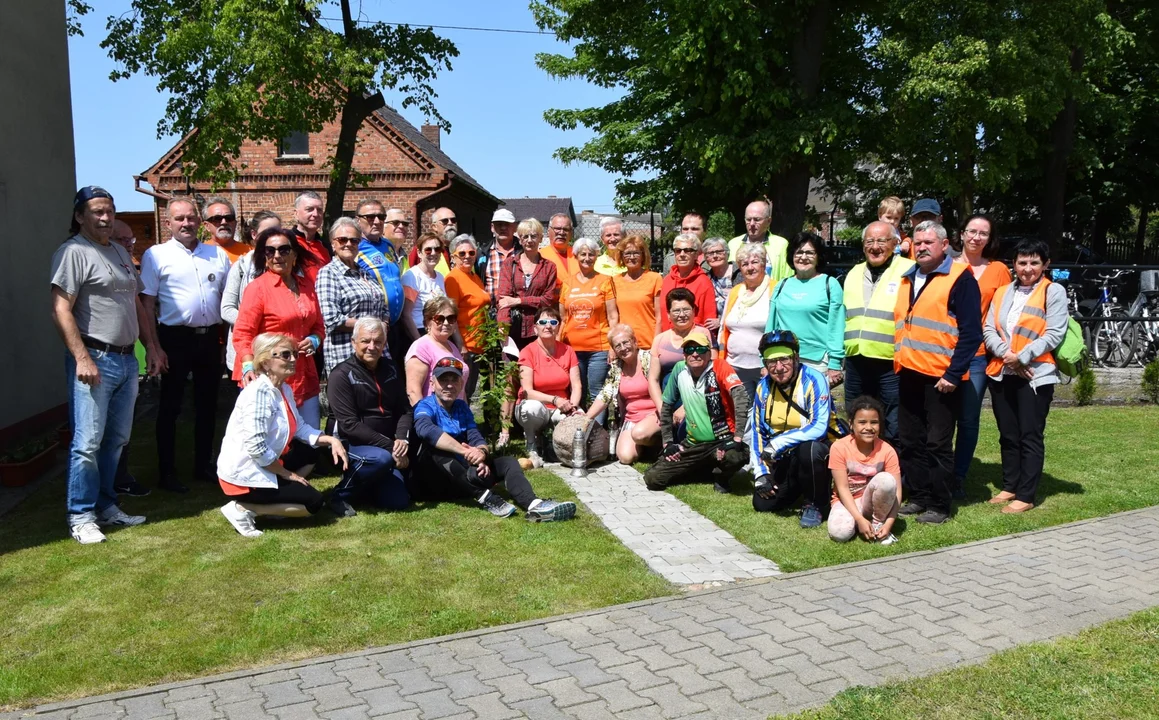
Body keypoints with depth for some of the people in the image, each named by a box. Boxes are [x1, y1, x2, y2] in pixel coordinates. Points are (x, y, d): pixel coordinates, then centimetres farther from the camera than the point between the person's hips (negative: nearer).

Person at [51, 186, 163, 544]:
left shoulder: (120, 252, 18)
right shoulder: (73, 252, -8)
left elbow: (137, 304, 23)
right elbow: (61, 311, -15)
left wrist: (152, 347, 17)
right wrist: (82, 358, -20)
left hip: (127, 359, 8)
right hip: (95, 359, -8)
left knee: (116, 440, 13)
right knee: (88, 443, -5)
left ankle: (106, 506, 23)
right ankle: (81, 517, 5)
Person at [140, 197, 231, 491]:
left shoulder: (218, 254, 10)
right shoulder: (156, 255, -1)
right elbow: (147, 302, -3)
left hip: (210, 336, 4)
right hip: (176, 337, -4)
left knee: (207, 404, 12)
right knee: (170, 406, 4)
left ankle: (203, 465, 25)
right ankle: (166, 472, 12)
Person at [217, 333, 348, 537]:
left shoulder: (284, 389, 7)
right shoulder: (259, 392, -22)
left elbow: (300, 427, 8)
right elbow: (256, 448, -27)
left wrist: (331, 440, -7)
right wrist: (288, 475, -16)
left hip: (262, 466, 10)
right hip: (244, 474, -10)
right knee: (314, 502, -6)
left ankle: (274, 501, 10)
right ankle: (242, 509, -6)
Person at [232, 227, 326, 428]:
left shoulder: (307, 285, 11)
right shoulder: (258, 287, -7)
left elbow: (318, 326, 21)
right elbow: (242, 333, -12)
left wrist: (314, 340, 0)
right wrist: (248, 366, -26)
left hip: (304, 376, 6)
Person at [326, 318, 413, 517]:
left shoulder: (390, 370, 7)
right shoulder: (341, 375, -13)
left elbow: (405, 409, 9)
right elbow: (349, 425, -19)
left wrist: (402, 439, -12)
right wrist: (389, 446, -22)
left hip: (386, 448, 6)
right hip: (351, 446, -6)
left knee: (399, 501, -5)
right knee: (381, 458, -37)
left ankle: (362, 485, 24)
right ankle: (341, 495, -11)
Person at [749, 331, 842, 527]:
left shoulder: (813, 379, -21)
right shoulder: (763, 387, -3)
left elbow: (819, 427, -31)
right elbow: (757, 431, 5)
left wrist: (779, 442, -30)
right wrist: (761, 473, -1)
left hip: (819, 449, -5)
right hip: (785, 459, 5)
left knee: (809, 448, -39)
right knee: (762, 504, -4)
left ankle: (815, 505, -12)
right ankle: (799, 487, 26)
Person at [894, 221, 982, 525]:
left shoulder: (960, 279, -5)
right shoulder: (907, 279, 16)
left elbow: (971, 332, -11)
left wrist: (953, 374, -16)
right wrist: (898, 362, 11)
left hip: (940, 377, -7)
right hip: (909, 374, 7)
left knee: (938, 444, -1)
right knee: (910, 442, 11)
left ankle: (939, 505, 9)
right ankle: (918, 498, 22)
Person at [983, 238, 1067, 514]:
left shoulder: (1054, 292, -2)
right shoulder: (1002, 292, 12)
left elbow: (1054, 335, -10)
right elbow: (988, 330, 5)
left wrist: (1021, 357, -16)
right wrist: (1005, 353, -12)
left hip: (1035, 375, -5)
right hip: (1001, 374, 5)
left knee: (1030, 437, -1)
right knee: (1008, 436, 13)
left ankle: (1026, 496, 5)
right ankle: (1009, 487, 24)